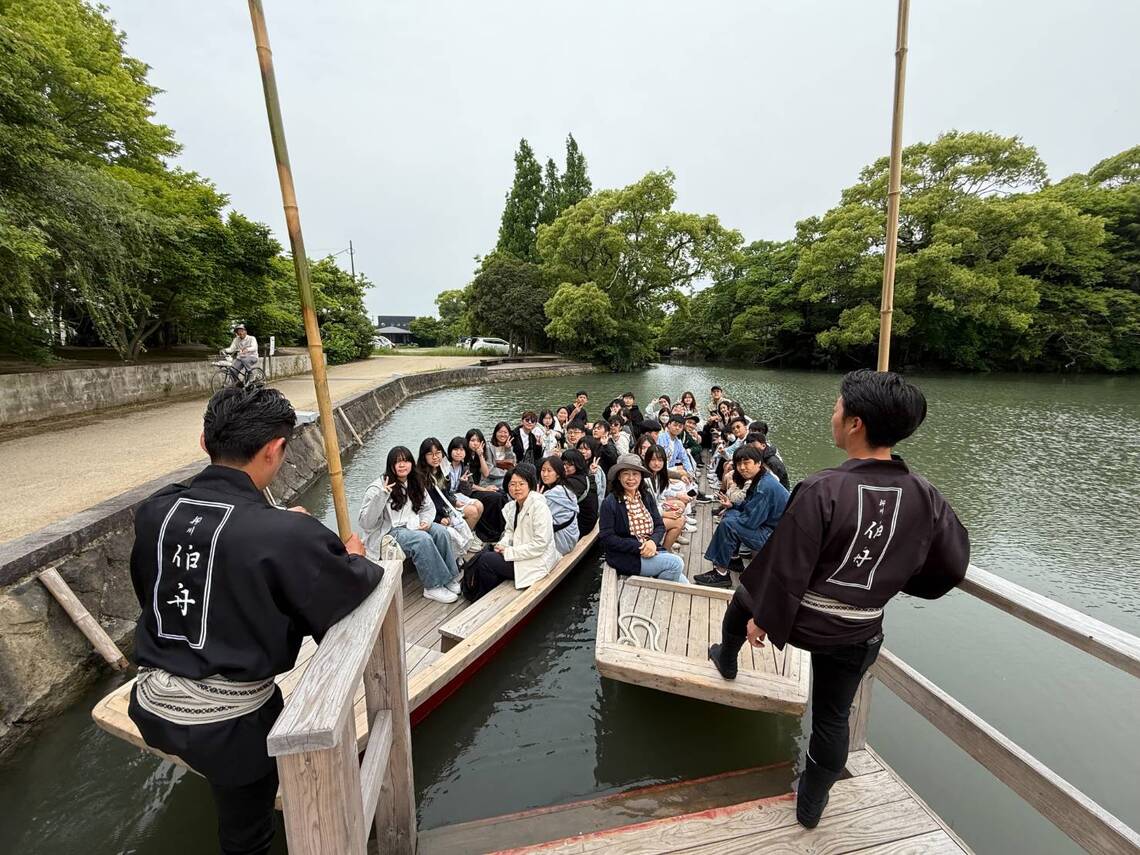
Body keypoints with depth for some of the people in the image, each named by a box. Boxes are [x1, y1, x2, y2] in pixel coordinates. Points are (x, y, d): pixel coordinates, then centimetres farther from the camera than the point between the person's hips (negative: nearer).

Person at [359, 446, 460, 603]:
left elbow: (429, 507, 16)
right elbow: (365, 523, -19)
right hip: (389, 532, -6)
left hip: (413, 526, 6)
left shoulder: (416, 483, 7)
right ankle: (433, 586, -20)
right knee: (423, 539, -32)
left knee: (441, 532, -22)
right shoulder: (378, 487, -12)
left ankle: (450, 577, -11)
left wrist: (426, 521, -7)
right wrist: (380, 496, -31)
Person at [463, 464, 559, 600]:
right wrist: (502, 544, -8)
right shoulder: (512, 506, 5)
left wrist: (510, 552, -20)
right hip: (521, 552, 8)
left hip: (536, 561, -8)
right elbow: (510, 531, 15)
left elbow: (540, 544, -25)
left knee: (485, 561, -10)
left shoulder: (539, 506, -21)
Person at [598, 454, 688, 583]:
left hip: (651, 551, 5)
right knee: (675, 563, -17)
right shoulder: (609, 503, -10)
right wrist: (638, 547, -19)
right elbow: (606, 538, -13)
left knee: (683, 584, -14)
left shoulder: (647, 497, 8)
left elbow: (660, 526, 7)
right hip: (625, 557, -5)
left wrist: (653, 541, -16)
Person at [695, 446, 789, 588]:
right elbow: (749, 508, 16)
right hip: (766, 526, 10)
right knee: (730, 514, 8)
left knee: (728, 524, -20)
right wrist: (732, 505, -2)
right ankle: (733, 559, 12)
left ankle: (721, 574, -8)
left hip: (774, 537, -10)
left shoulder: (765, 486, -24)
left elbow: (750, 521, -24)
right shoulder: (759, 480, 6)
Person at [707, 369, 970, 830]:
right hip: (859, 633, 4)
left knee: (743, 596, 29)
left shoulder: (822, 489, -28)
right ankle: (811, 803, 44)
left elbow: (787, 567, -22)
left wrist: (762, 618, -7)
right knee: (832, 718, 24)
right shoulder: (926, 496, -12)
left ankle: (726, 659, 55)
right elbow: (952, 567, 1)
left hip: (799, 619, -3)